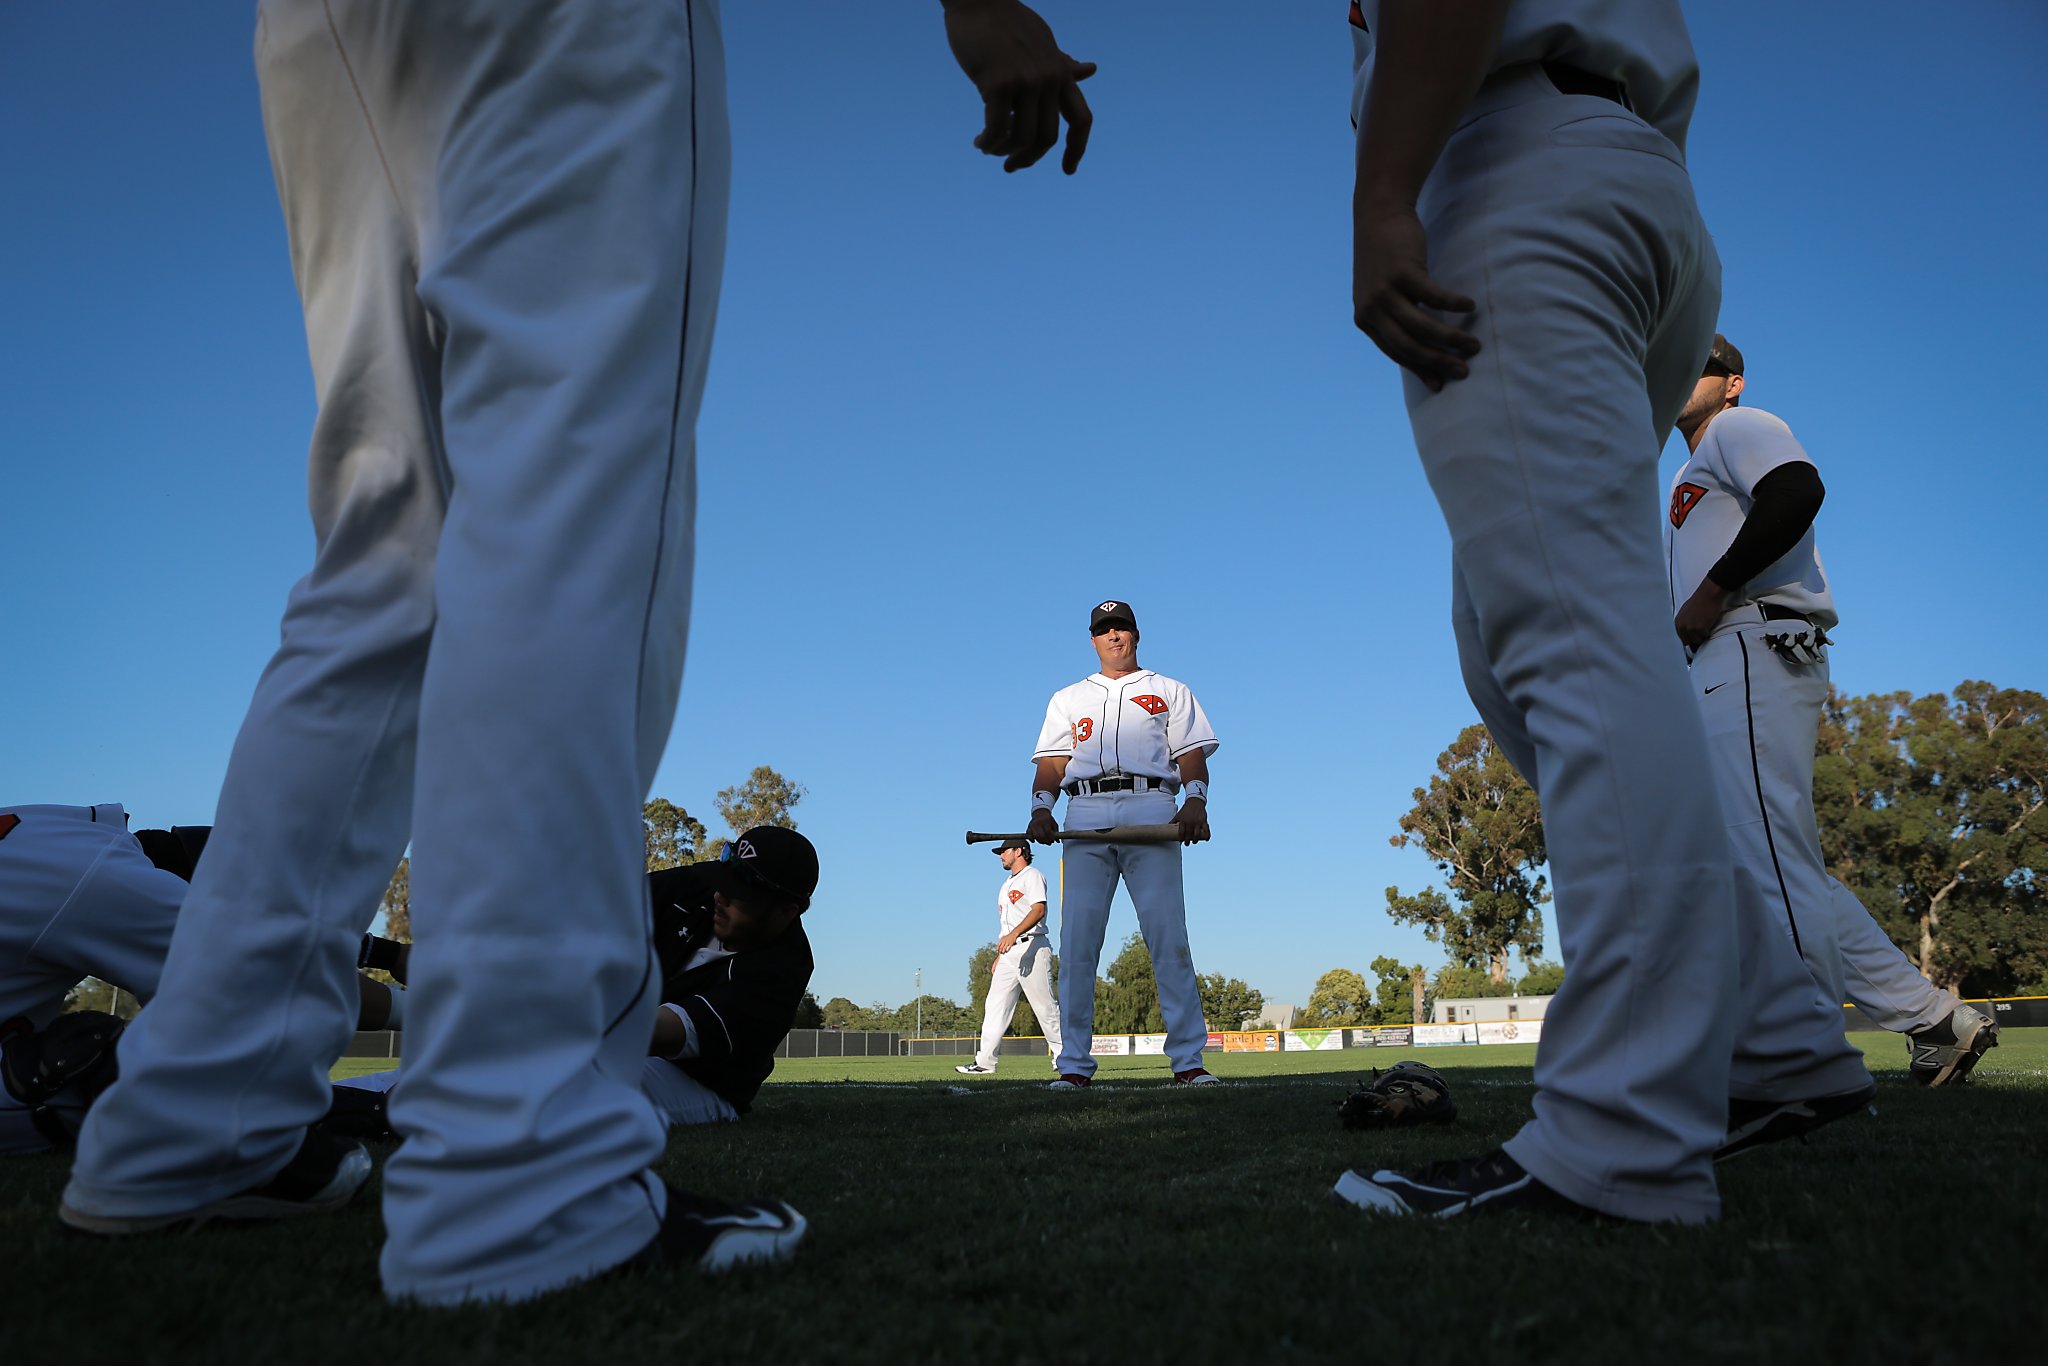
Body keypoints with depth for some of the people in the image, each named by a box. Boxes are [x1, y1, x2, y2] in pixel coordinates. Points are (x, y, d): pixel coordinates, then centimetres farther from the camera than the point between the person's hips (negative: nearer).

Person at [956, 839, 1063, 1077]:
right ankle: (985, 1062, -1)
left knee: (1045, 1006, -7)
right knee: (995, 1005, 1)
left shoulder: (1032, 875, -2)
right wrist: (999, 956, 20)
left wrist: (1014, 934, -29)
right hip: (1009, 952, 9)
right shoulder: (1007, 885, 26)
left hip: (1032, 947, -9)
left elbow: (1038, 910, -17)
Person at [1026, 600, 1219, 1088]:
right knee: (1077, 941, -6)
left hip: (1151, 815, -1)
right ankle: (1074, 1064, -3)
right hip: (1085, 818, 2)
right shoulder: (1067, 699, 27)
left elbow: (1192, 754, 10)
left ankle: (1188, 1060, -9)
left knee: (1169, 937, -11)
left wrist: (1196, 801, -10)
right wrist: (1041, 808, -5)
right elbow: (1051, 763, 15)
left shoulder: (1170, 691, 22)